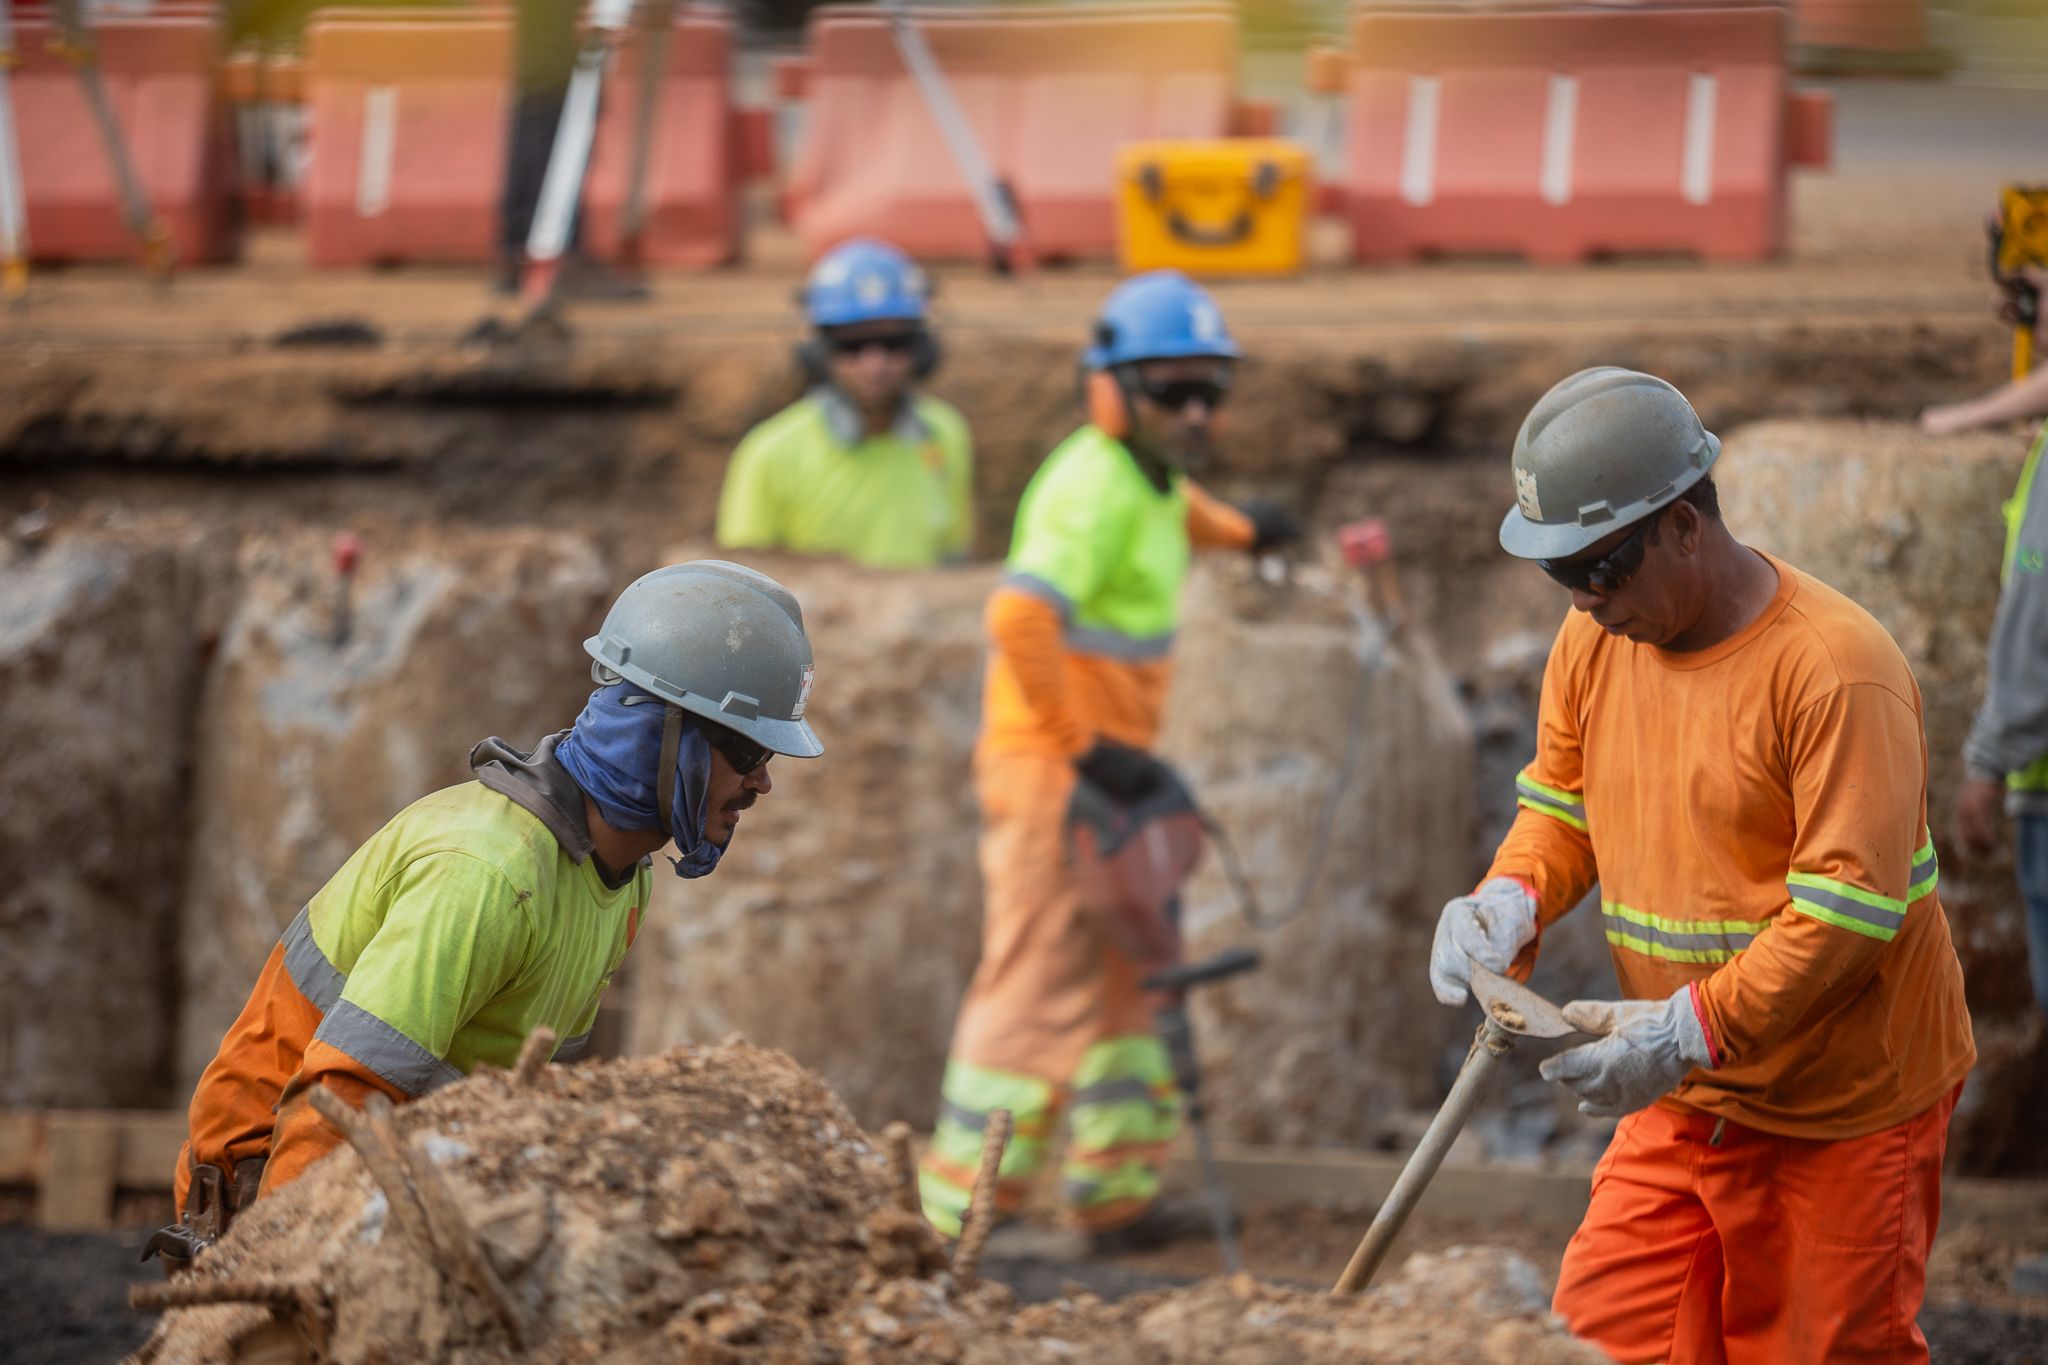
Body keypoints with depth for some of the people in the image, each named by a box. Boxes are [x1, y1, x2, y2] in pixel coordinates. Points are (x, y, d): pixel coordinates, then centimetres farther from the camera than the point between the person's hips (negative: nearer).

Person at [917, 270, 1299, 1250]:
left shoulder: (1150, 476, 12)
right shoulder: (1096, 488, -20)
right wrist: (1087, 745, -28)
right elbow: (1020, 617, -33)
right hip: (1049, 769, -10)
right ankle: (962, 1212, -10)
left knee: (1124, 977, 17)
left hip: (1101, 765, 10)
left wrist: (1237, 530, 56)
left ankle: (1119, 1193, 26)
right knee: (1040, 985, -12)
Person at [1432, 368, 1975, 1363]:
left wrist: (1689, 1033, -30)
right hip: (1683, 1099, 7)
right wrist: (1511, 897, -8)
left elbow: (1848, 908, -24)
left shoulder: (1836, 669, -22)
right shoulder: (1595, 639, 1)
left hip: (1842, 1112, -7)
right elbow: (1563, 803, 15)